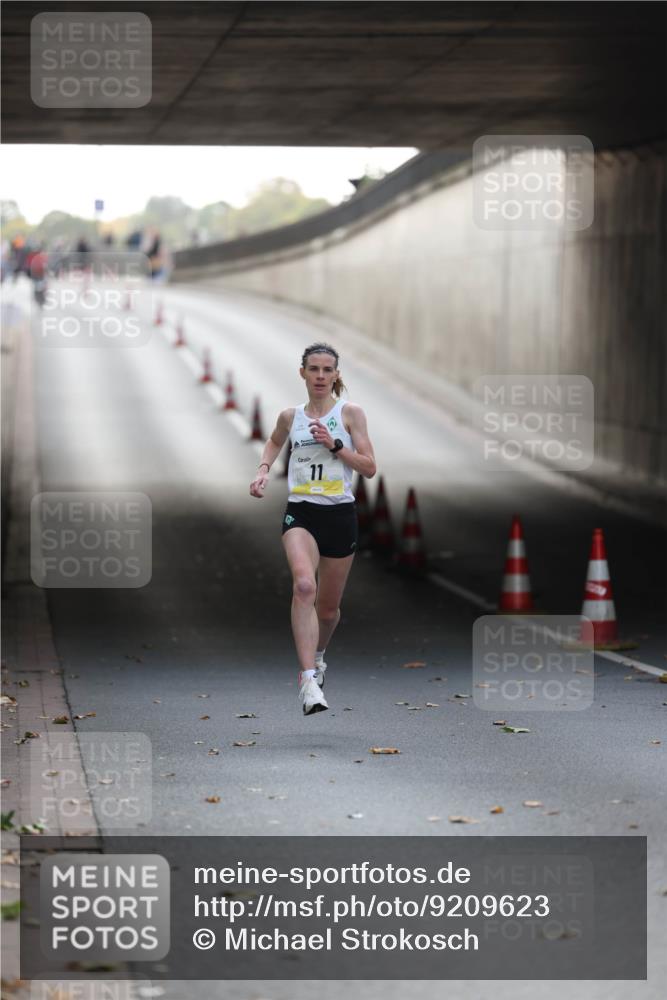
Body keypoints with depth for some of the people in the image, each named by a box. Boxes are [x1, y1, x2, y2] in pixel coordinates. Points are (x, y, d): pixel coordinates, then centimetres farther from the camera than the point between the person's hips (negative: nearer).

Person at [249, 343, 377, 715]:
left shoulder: (350, 413, 0)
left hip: (340, 514, 0)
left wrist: (334, 445, -14)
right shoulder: (290, 416, 8)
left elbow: (369, 467, -4)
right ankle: (309, 681, -34)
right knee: (304, 585, -27)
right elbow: (275, 441, 32)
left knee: (329, 606, 12)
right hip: (300, 513, 0)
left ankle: (317, 655, 47)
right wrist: (264, 468, 14)